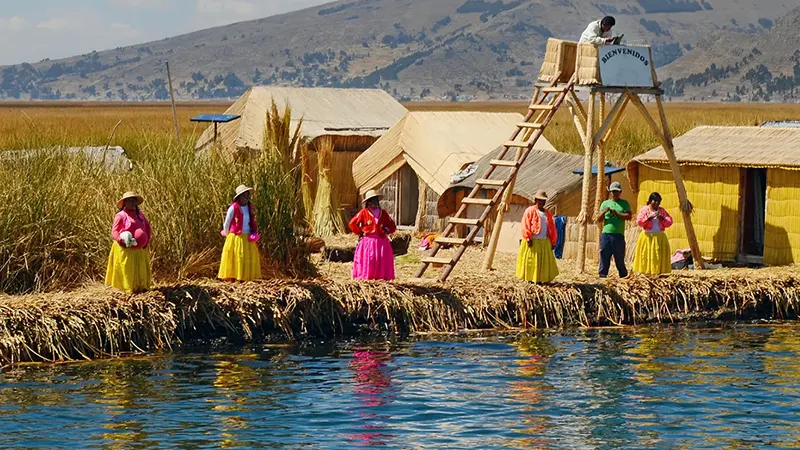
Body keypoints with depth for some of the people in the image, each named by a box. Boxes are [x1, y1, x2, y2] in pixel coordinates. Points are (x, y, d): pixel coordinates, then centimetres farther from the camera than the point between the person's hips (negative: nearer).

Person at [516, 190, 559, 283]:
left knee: (546, 260, 3)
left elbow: (552, 228, 17)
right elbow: (525, 226, -9)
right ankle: (530, 278, 2)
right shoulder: (530, 211, -1)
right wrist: (528, 238, -16)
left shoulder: (548, 214, 16)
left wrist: (553, 242, 11)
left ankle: (544, 278, 8)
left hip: (545, 242, 6)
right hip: (533, 241, -5)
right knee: (531, 260, -4)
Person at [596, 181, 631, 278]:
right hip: (606, 234, 2)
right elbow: (599, 219, 10)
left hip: (618, 235, -2)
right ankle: (602, 276, 2)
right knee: (604, 257, -1)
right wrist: (604, 211, -9)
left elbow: (629, 216, -4)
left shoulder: (624, 204, 10)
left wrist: (617, 213, -13)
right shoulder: (605, 203, 15)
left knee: (619, 258, 1)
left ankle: (624, 276, 10)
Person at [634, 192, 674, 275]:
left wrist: (662, 218, -12)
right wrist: (649, 217, -18)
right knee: (646, 257, -6)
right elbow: (639, 222, -9)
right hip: (647, 237, -3)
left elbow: (669, 222, 5)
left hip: (659, 237, 3)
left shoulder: (662, 211, 11)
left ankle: (658, 273, -2)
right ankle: (646, 274, -7)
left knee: (659, 257, -2)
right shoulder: (644, 209, 2)